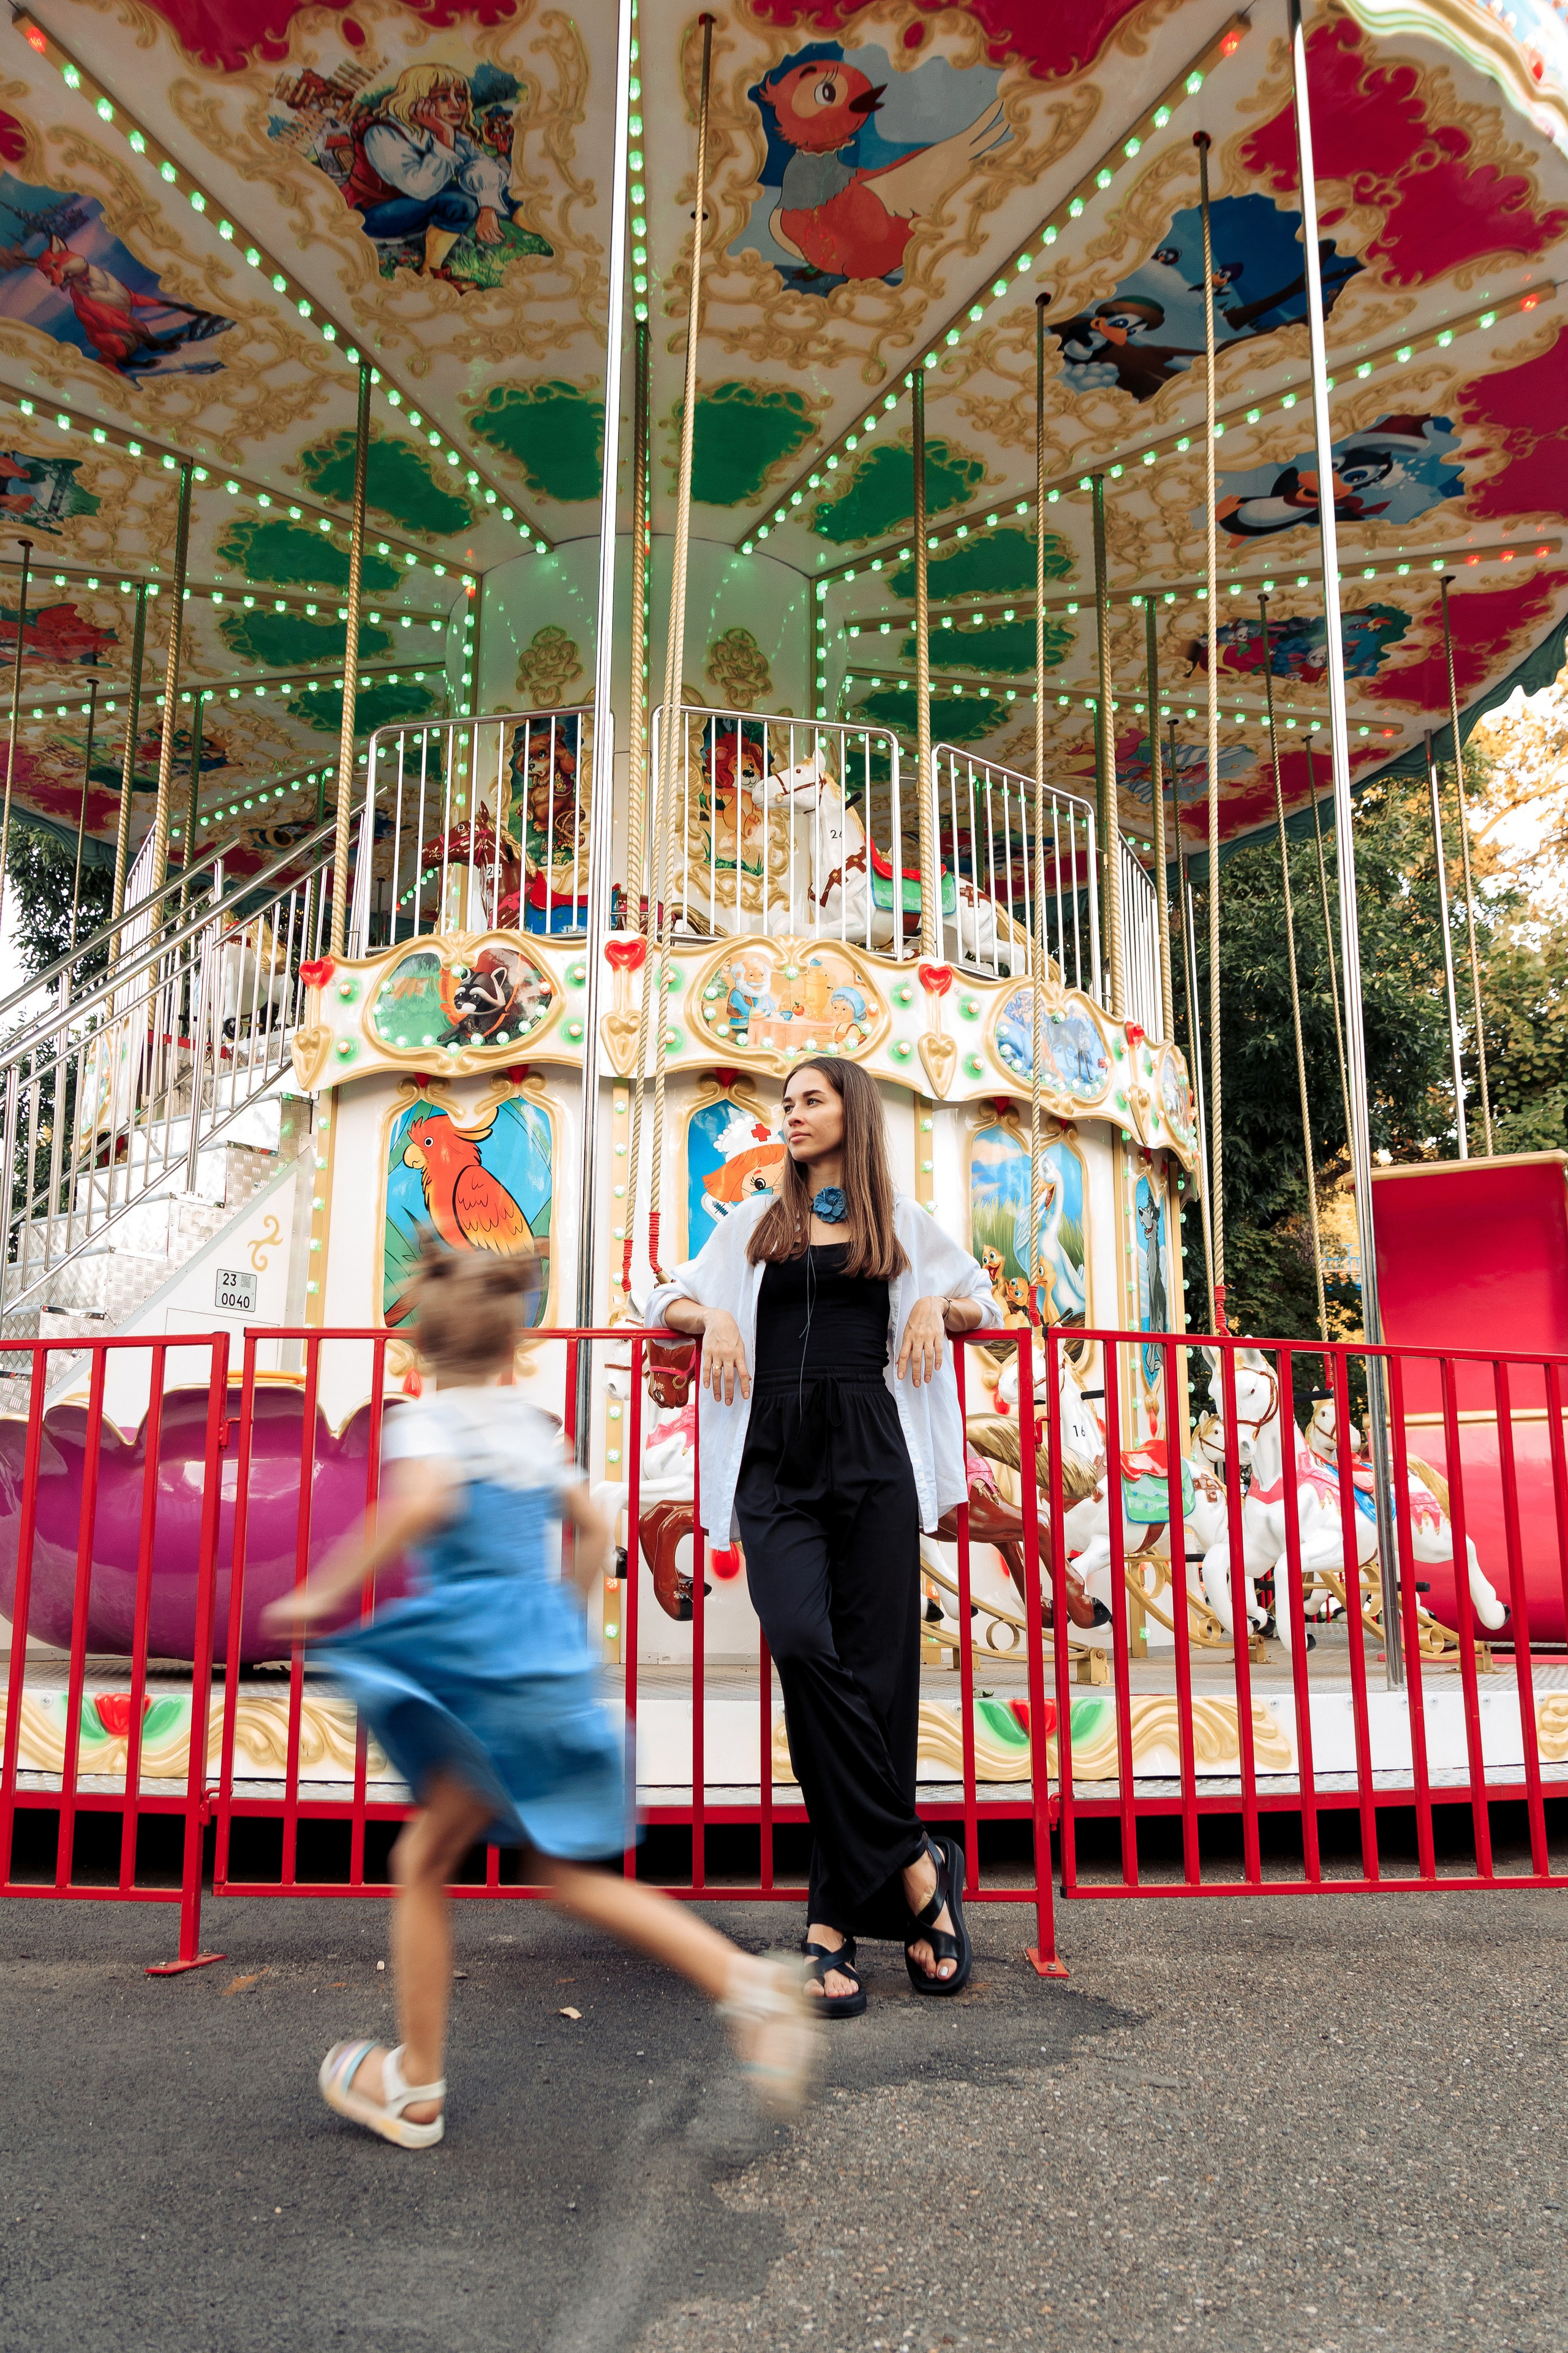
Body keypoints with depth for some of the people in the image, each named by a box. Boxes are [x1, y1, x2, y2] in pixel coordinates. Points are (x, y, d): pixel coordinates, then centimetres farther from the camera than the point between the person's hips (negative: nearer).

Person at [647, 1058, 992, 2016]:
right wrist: (711, 1317, 4)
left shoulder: (902, 1222, 17)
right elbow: (670, 1301, 26)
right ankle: (914, 1864, -10)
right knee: (803, 1644, -22)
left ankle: (837, 1919, 4)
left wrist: (939, 1304, 4)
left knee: (875, 1671, -6)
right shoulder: (756, 1224, 21)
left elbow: (982, 1299, 26)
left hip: (871, 1456, -1)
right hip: (776, 1464, 1)